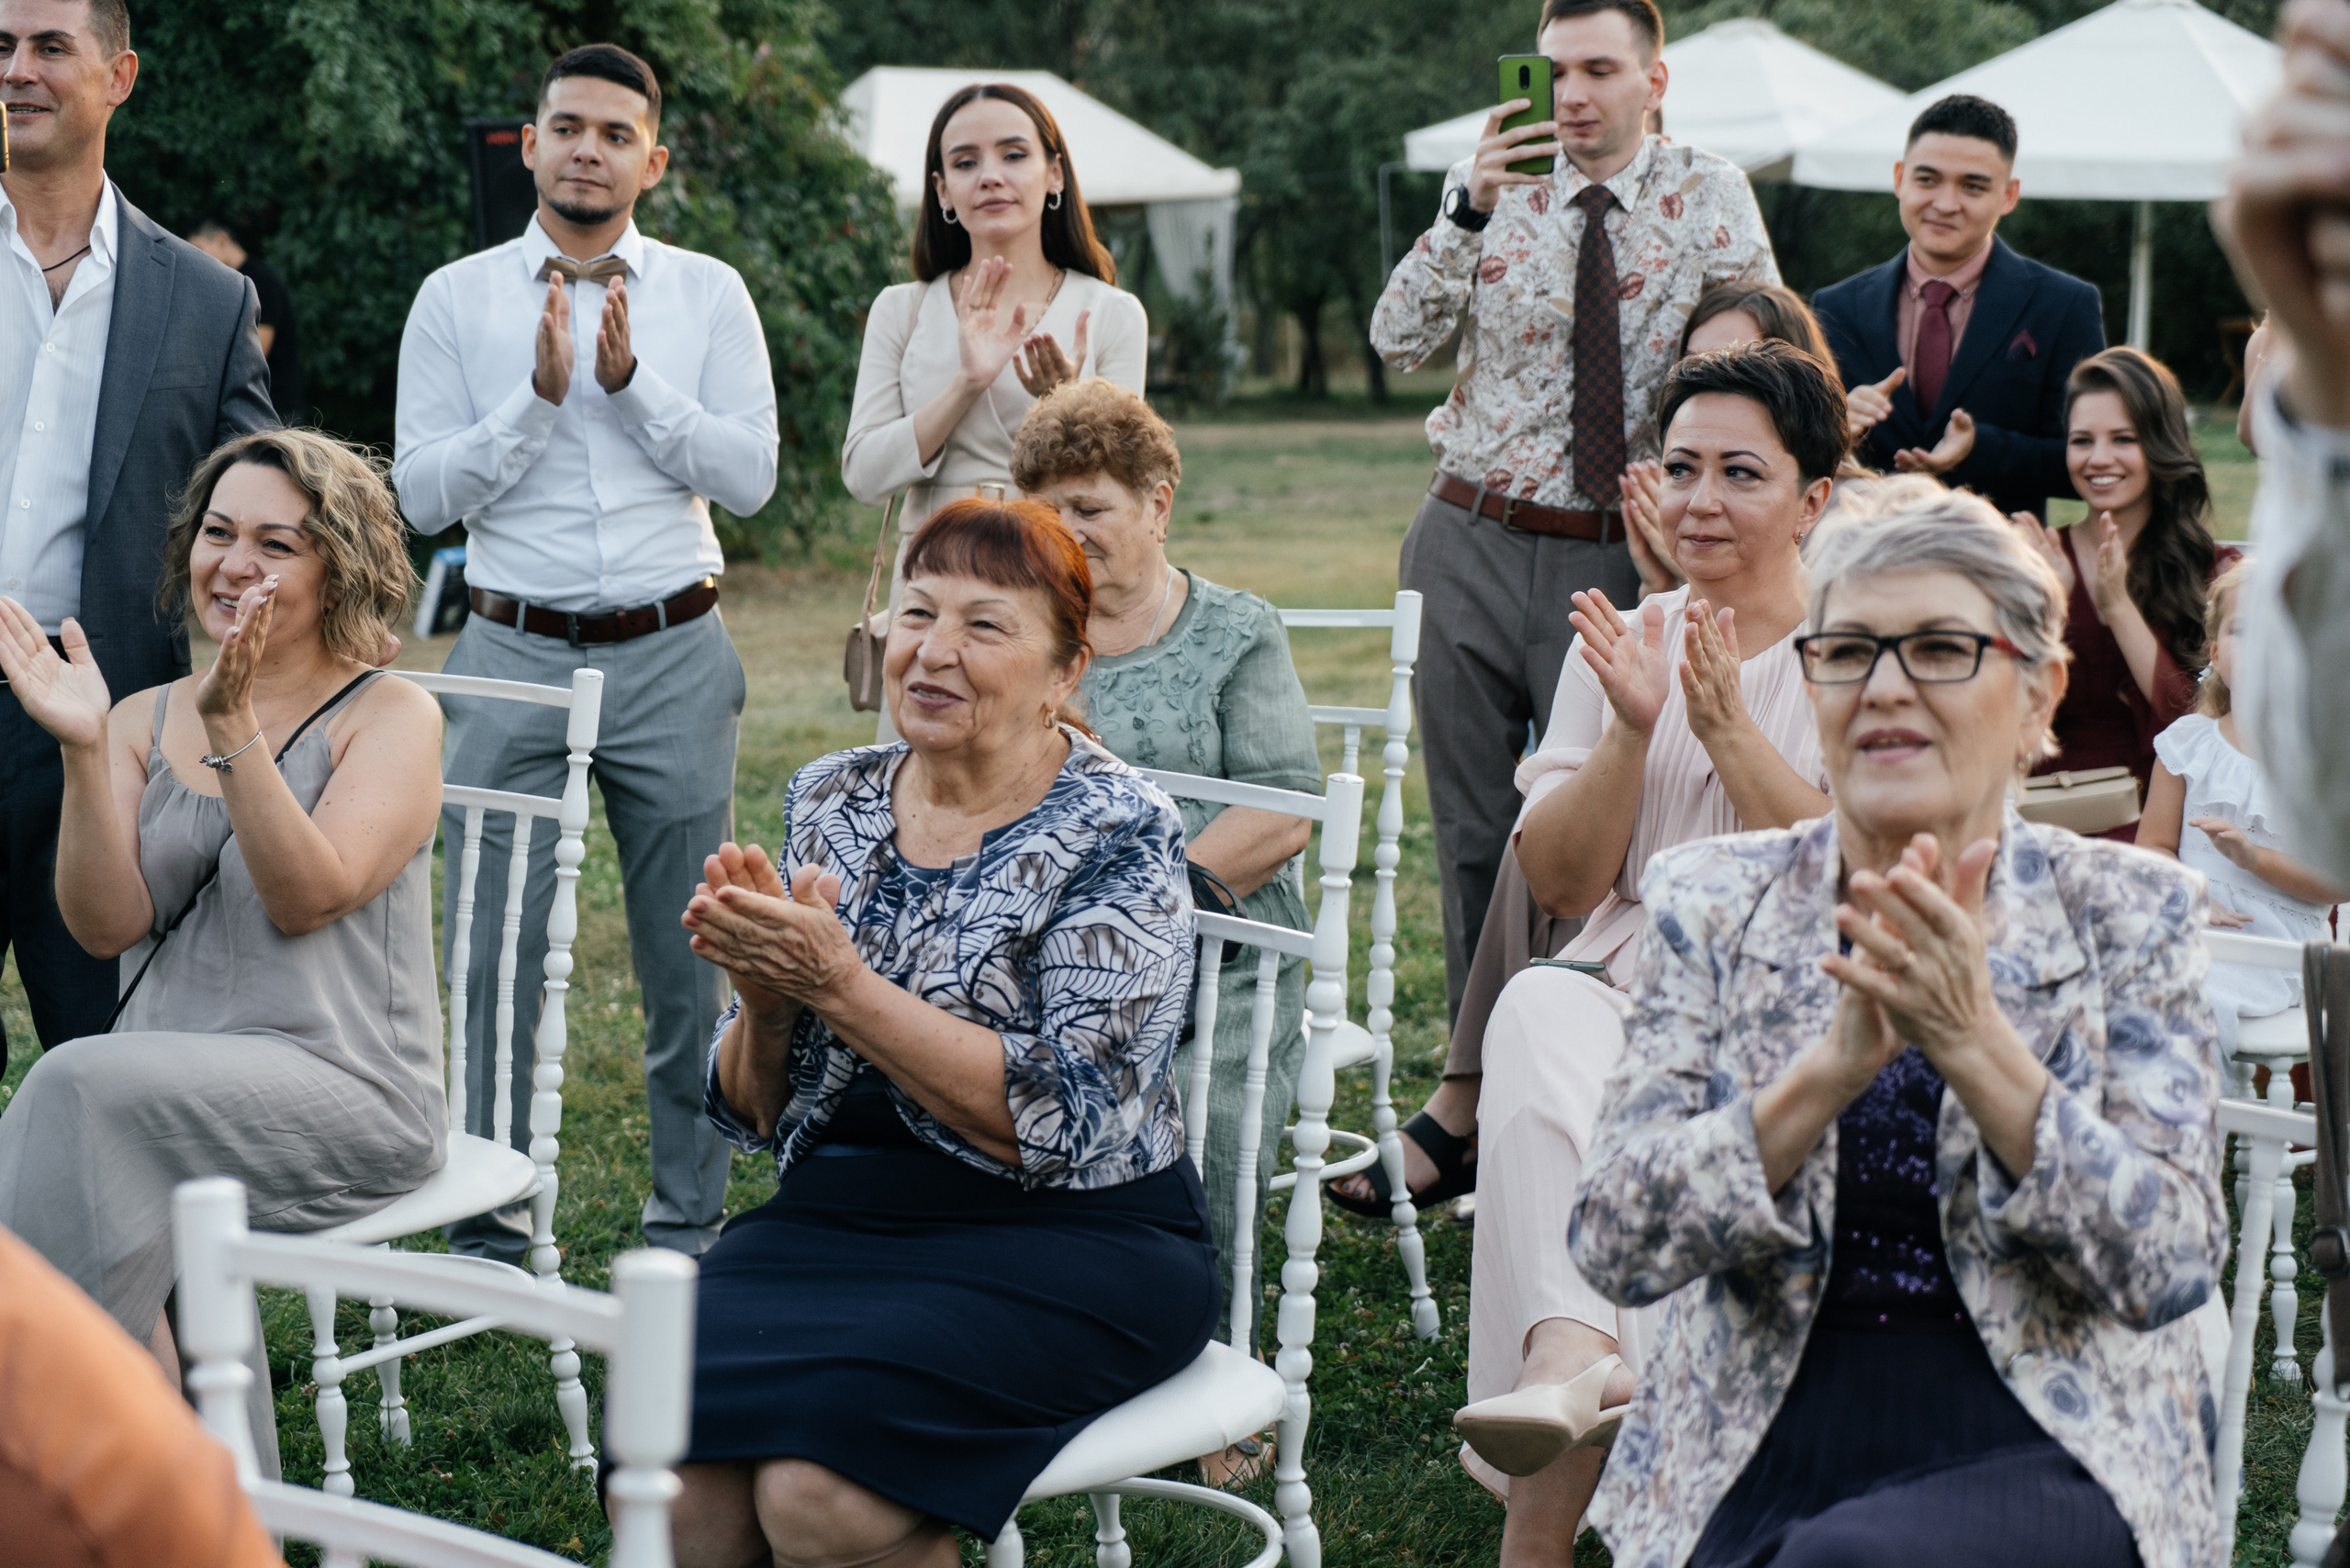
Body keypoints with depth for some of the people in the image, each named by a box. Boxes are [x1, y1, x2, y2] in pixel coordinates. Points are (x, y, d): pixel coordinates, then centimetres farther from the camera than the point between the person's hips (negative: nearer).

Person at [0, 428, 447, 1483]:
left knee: (85, 1088, -29)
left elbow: (309, 897, -13)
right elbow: (105, 924, 1)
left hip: (342, 1090, -4)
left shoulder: (391, 717, 2)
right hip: (167, 1090, 4)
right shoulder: (144, 720, 14)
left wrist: (235, 728, -22)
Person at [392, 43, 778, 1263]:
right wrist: (539, 397, -13)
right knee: (495, 948, 0)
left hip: (673, 657, 1)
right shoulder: (457, 300, 4)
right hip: (514, 657, 0)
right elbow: (422, 494, -2)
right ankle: (490, 1229, 12)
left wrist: (632, 382, -13)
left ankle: (688, 1221, 18)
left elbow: (750, 475, -3)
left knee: (688, 954, 6)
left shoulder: (709, 295, 6)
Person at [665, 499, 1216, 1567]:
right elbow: (750, 1113, 11)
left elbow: (1062, 1124, -18)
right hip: (835, 1218, 4)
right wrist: (765, 998, -11)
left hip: (1062, 1246, -4)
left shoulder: (1117, 838, -6)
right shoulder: (831, 801, 8)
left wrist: (839, 984, -21)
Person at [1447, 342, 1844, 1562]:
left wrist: (1727, 728, -14)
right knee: (1537, 1008, -34)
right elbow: (1560, 884, 7)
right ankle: (1573, 1354, -52)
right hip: (1623, 991, 3)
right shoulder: (1620, 646, 16)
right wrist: (1631, 731, -7)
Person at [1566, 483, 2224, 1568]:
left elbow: (2173, 1265, -7)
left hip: (2045, 1448, -1)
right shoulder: (1710, 902, 4)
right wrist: (1834, 1065, -21)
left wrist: (1972, 1040, -20)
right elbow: (1611, 1245, -6)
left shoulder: (2125, 910, 3)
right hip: (1765, 1443, 1)